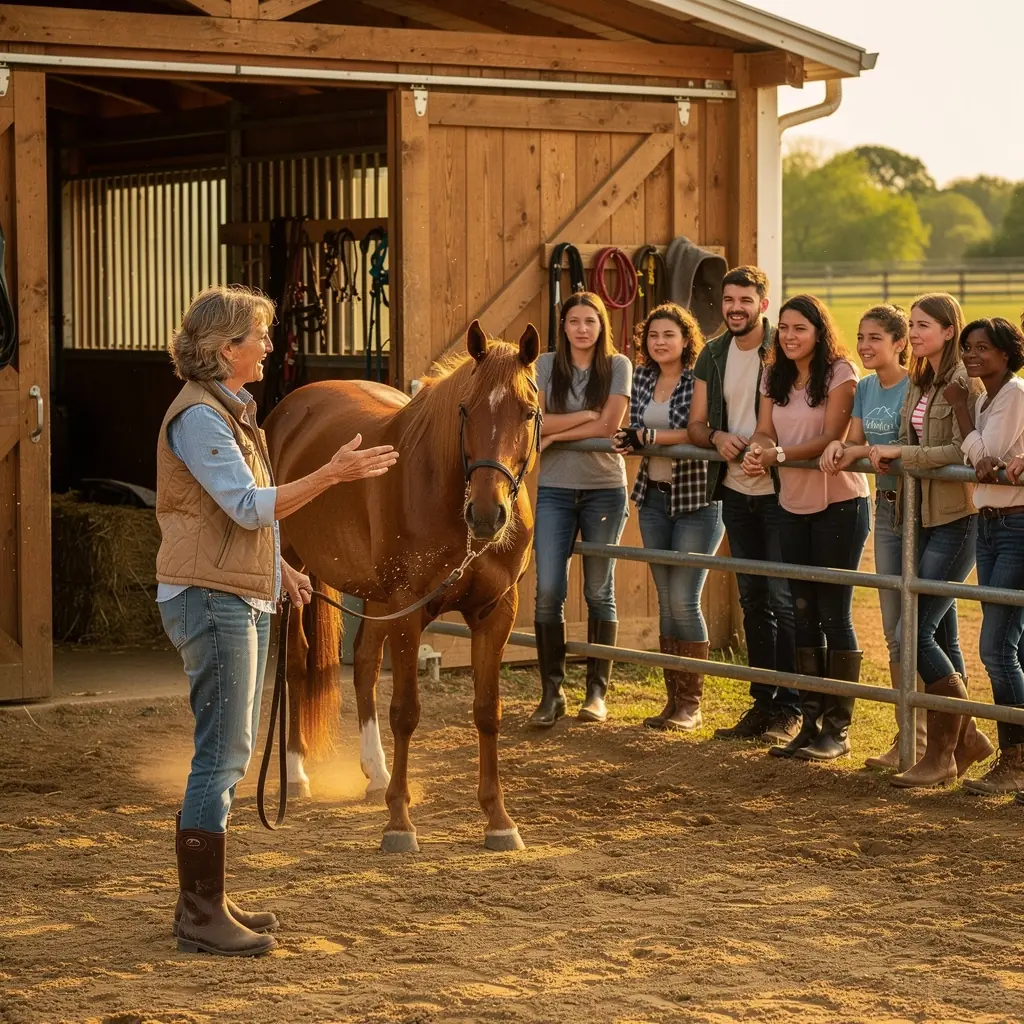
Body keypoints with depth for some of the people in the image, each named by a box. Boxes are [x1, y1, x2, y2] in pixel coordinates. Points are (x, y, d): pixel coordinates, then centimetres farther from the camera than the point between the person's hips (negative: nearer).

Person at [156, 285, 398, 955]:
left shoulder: (230, 411, 17)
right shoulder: (198, 416, -15)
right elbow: (247, 505, -23)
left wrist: (278, 566, 20)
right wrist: (333, 474, -28)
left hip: (242, 598, 10)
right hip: (209, 599, -10)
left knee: (230, 754, 13)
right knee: (224, 755, -10)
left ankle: (205, 900, 20)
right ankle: (201, 914, -7)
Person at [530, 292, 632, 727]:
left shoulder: (618, 366, 0)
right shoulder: (546, 365, 4)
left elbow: (608, 427, -11)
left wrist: (555, 432, -10)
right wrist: (586, 415, -11)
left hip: (604, 488, -1)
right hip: (554, 490, 1)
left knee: (599, 591, 6)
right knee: (548, 591, -6)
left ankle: (597, 691, 14)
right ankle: (551, 692, 2)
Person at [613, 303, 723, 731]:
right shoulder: (642, 378, 9)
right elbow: (635, 431, 11)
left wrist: (649, 435, -22)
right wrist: (630, 440, -11)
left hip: (696, 499, -6)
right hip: (654, 498, 6)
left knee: (684, 600, -7)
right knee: (666, 601, 8)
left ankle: (691, 704, 3)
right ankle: (673, 698, 15)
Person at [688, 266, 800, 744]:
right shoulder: (712, 356, 8)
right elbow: (695, 425, 10)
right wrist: (718, 437, -12)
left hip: (779, 491, -6)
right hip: (736, 492, 6)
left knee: (783, 600, -6)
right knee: (753, 601, 12)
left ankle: (789, 708, 1)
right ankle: (762, 704, 19)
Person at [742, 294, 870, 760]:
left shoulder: (839, 373, -10)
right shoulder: (775, 376, 9)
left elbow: (831, 438, -18)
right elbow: (765, 431, 3)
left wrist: (779, 454, -31)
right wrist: (756, 451, -21)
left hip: (839, 503, -6)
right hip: (794, 505, 7)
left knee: (835, 614, -3)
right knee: (804, 615, 9)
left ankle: (838, 729, 3)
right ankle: (811, 722, 16)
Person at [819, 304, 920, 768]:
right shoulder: (865, 389, 10)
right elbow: (855, 443, 6)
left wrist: (863, 450, -20)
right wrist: (838, 446, -15)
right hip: (886, 507, 8)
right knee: (893, 632, 10)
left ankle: (920, 737, 2)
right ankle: (908, 733, 17)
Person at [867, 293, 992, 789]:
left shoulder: (964, 382, -13)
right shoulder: (919, 383, 14)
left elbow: (963, 452, -21)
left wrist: (901, 453, -18)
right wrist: (884, 456, 0)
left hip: (957, 520, -8)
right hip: (925, 519, 8)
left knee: (920, 633, -11)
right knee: (942, 636, 12)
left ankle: (942, 752, -3)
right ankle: (965, 737, 24)